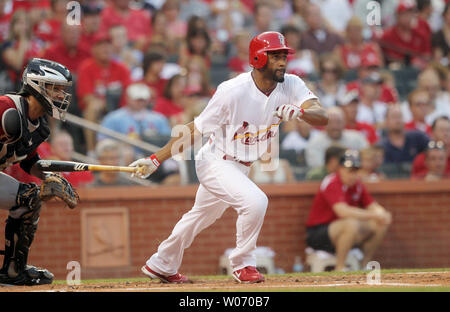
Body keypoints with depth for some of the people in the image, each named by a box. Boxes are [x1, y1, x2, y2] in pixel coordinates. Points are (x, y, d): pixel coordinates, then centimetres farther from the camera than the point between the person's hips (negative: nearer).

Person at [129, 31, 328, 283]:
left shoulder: (291, 86, -13)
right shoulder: (232, 91, -27)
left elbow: (322, 118, -24)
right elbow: (196, 130, -20)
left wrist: (299, 111, -46)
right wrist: (156, 160, -20)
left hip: (241, 167, 7)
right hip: (215, 162, -7)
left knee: (203, 215, 22)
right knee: (255, 201, -27)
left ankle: (161, 265, 42)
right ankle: (243, 264, -5)